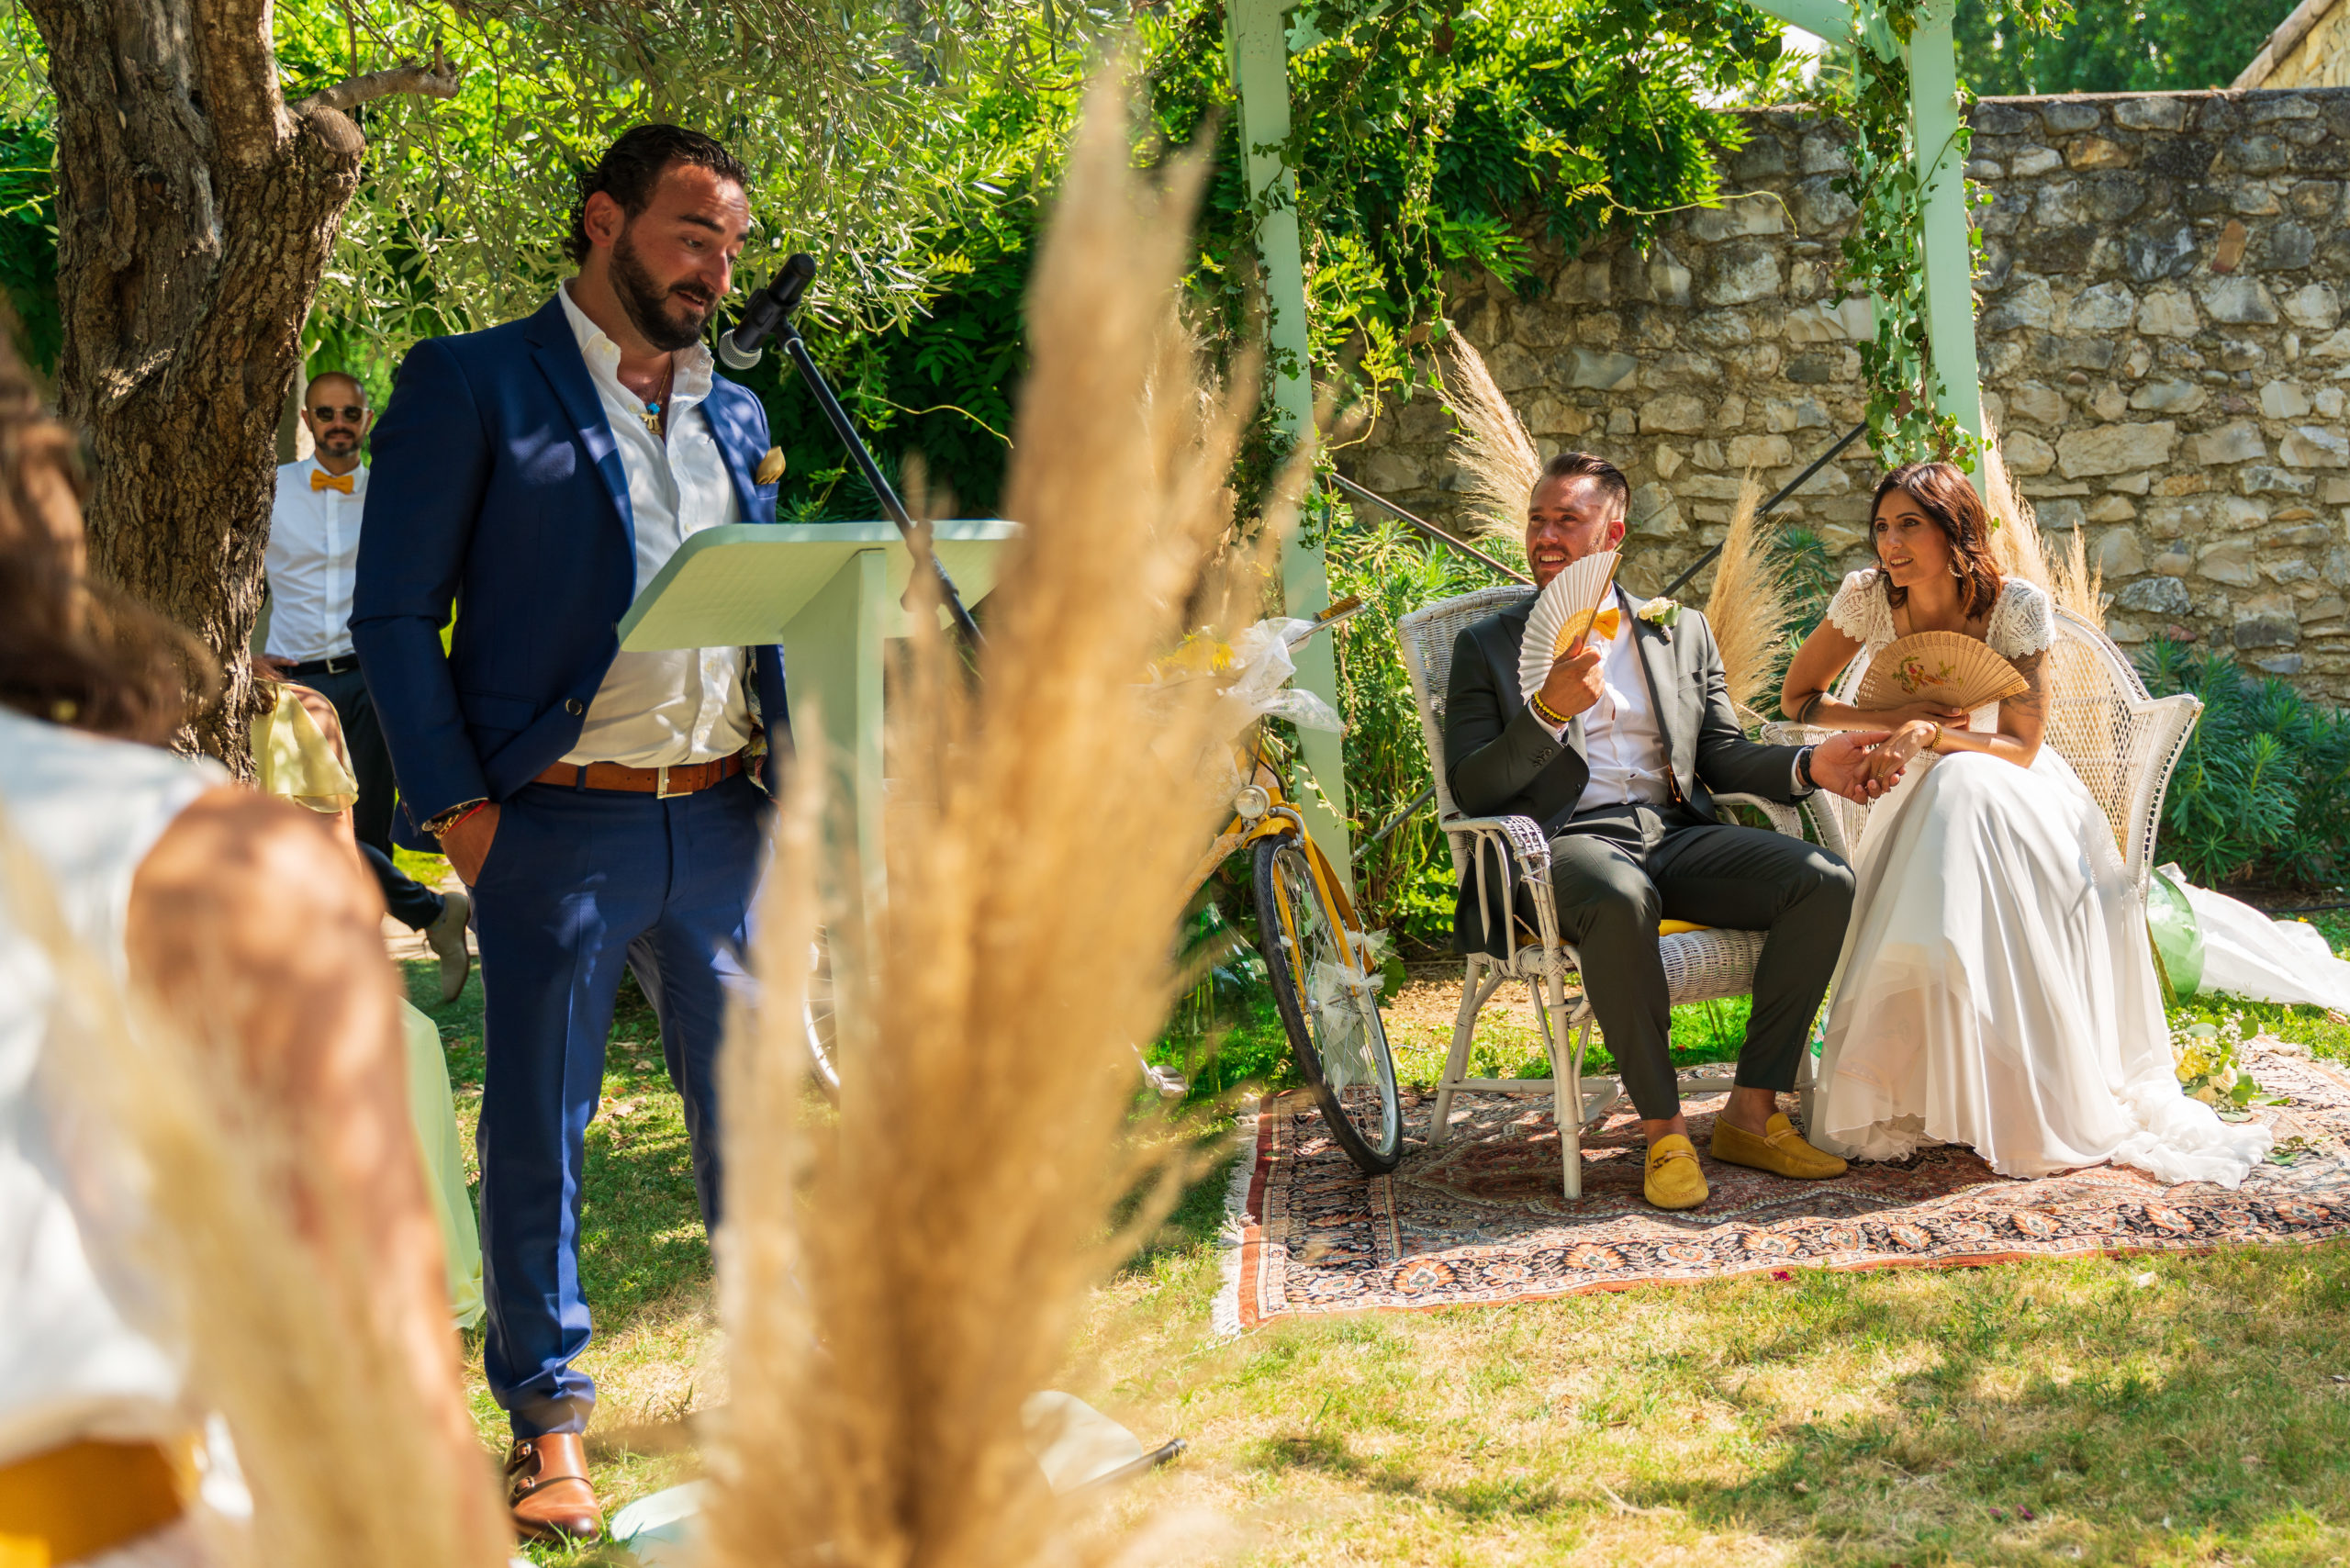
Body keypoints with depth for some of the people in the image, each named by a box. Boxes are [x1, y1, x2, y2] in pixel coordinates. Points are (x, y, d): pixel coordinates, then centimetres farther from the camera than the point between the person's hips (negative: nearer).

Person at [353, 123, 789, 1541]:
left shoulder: (734, 415, 16)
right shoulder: (471, 386, -1)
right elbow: (395, 612, -4)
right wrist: (460, 808, -10)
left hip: (724, 821, 5)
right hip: (559, 823, -5)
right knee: (540, 1121, 3)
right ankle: (551, 1417, 15)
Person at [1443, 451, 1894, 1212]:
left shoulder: (1684, 632, 20)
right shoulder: (1487, 647, 11)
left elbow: (1721, 755, 16)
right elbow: (1470, 790, 1)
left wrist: (1810, 765, -4)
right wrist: (1550, 711, -14)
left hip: (1677, 835, 4)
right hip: (1564, 841, -4)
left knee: (1827, 881, -20)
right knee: (1621, 901, -40)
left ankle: (1751, 1113, -13)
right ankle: (1663, 1129, -26)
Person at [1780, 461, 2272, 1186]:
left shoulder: (2017, 605, -16)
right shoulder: (1866, 599, -10)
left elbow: (2020, 746, -15)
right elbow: (1797, 698, 0)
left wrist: (1930, 733, -32)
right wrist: (1893, 717, -16)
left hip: (2014, 793, -1)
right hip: (1923, 800, 2)